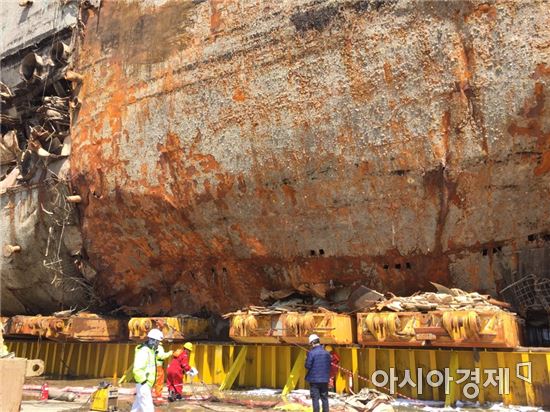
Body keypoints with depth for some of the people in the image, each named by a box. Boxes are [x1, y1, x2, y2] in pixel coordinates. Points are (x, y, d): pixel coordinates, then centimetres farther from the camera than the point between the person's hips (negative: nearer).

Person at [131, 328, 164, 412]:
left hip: (146, 384, 10)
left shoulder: (150, 350, 11)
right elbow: (137, 369, -27)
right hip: (143, 384, -10)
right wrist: (144, 380, -21)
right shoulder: (144, 351, -21)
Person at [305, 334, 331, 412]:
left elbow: (308, 366, -13)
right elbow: (329, 366, 8)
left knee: (315, 398, 3)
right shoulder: (327, 353, 1)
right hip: (325, 379, 4)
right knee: (324, 398, 14)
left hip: (314, 380, -4)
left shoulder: (311, 353, -14)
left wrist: (307, 359, 4)